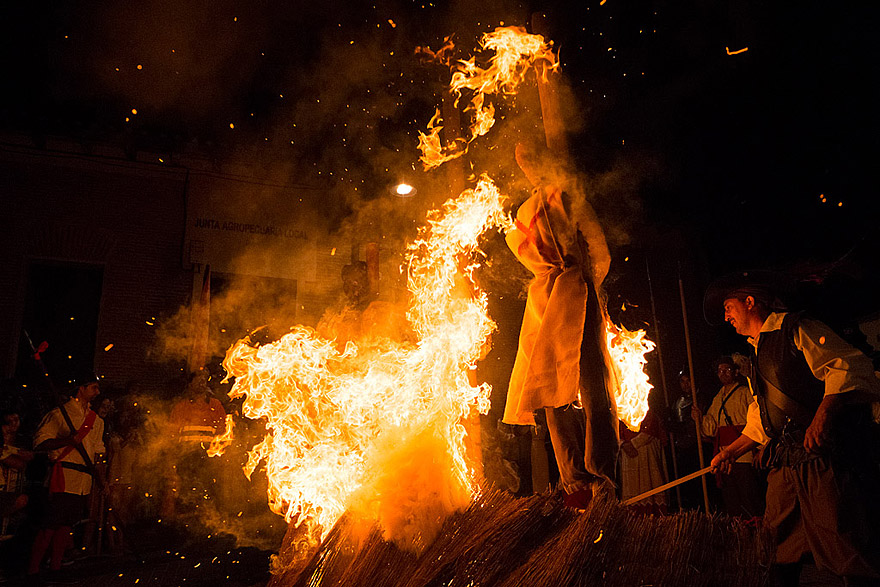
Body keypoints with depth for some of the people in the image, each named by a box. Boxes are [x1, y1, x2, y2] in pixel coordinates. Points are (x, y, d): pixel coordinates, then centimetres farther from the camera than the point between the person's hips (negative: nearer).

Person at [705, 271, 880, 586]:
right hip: (785, 465, 8)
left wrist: (823, 415, -30)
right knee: (782, 549, 10)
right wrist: (730, 452, 23)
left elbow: (850, 367, -17)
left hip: (826, 456, -8)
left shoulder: (798, 330, -3)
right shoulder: (758, 354, 23)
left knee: (849, 552, -7)